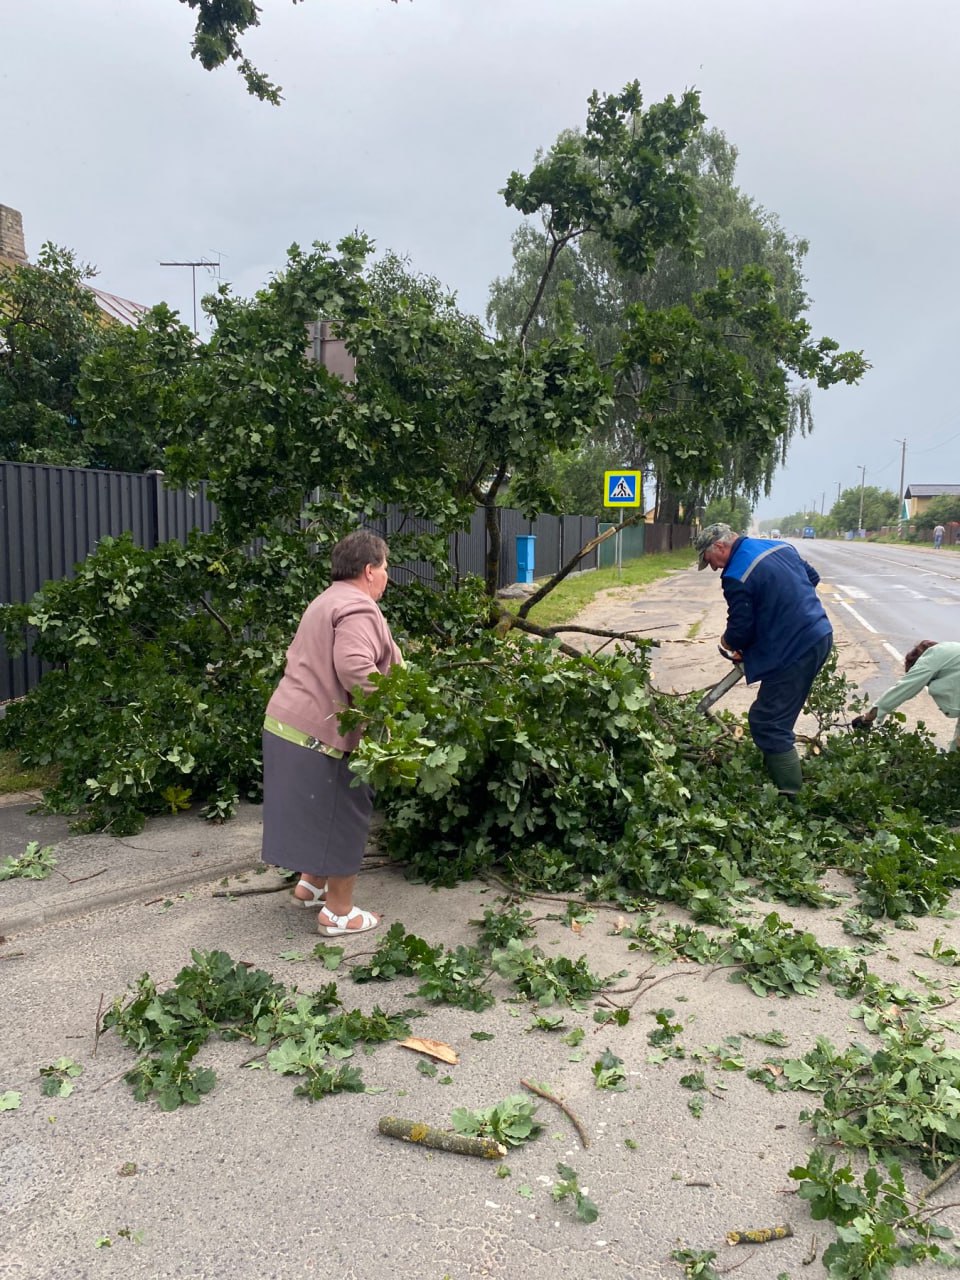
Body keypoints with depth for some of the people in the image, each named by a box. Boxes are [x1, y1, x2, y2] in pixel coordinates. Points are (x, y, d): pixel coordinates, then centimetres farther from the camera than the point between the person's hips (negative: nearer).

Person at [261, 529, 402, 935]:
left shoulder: (327, 602, 19)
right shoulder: (358, 609, -15)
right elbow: (354, 669, -29)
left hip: (285, 721, 10)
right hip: (321, 734, -10)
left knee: (321, 812, 25)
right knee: (345, 816, 3)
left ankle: (311, 883, 37)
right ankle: (338, 912, 14)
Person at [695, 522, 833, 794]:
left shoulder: (736, 577, -17)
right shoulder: (779, 546, 9)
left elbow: (740, 631, -13)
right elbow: (812, 576, 22)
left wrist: (727, 644, 9)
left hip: (794, 652, -10)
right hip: (820, 636, 10)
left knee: (767, 724, -5)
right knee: (776, 715, 21)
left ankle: (792, 798, -6)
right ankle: (777, 773, 30)